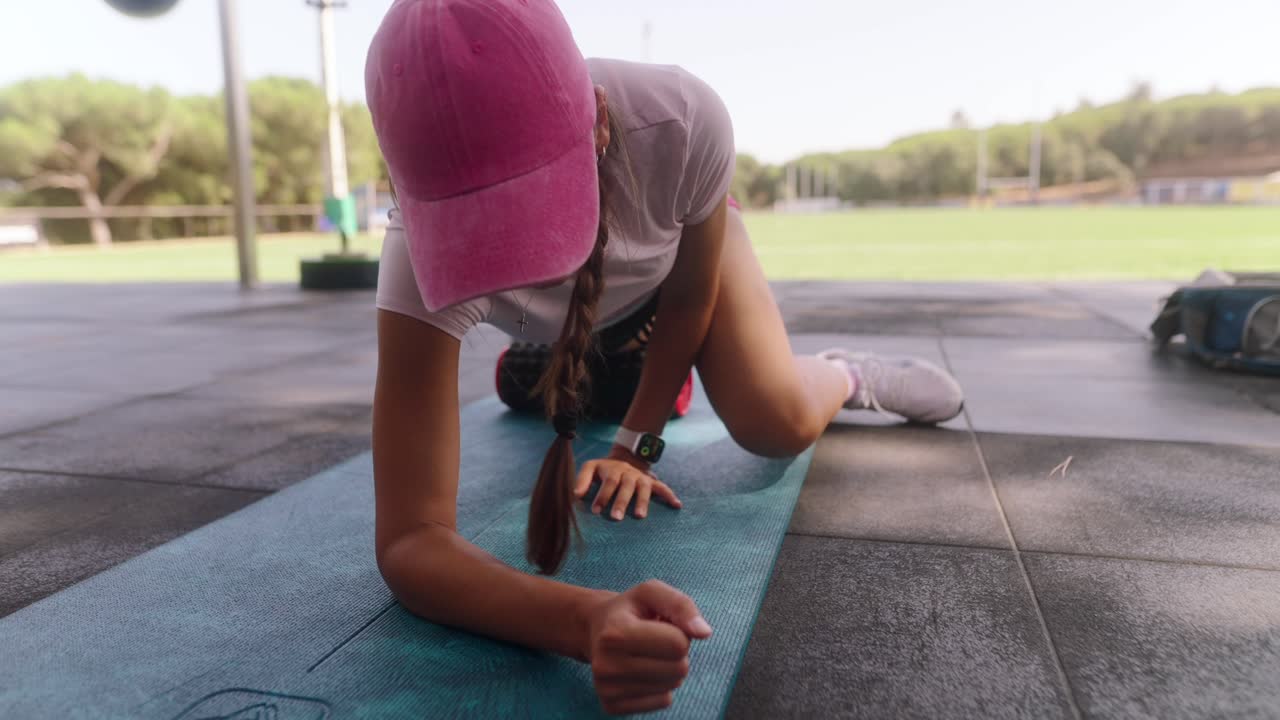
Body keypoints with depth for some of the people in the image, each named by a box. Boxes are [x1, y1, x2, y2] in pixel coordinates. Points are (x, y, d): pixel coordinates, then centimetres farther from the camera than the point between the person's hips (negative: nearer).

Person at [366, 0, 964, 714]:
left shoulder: (684, 119, -44)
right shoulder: (421, 252, -44)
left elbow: (690, 291, -22)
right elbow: (410, 539, -46)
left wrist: (639, 444, -16)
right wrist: (583, 618, -64)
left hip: (674, 242, -1)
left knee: (781, 422, -20)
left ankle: (845, 376, 14)